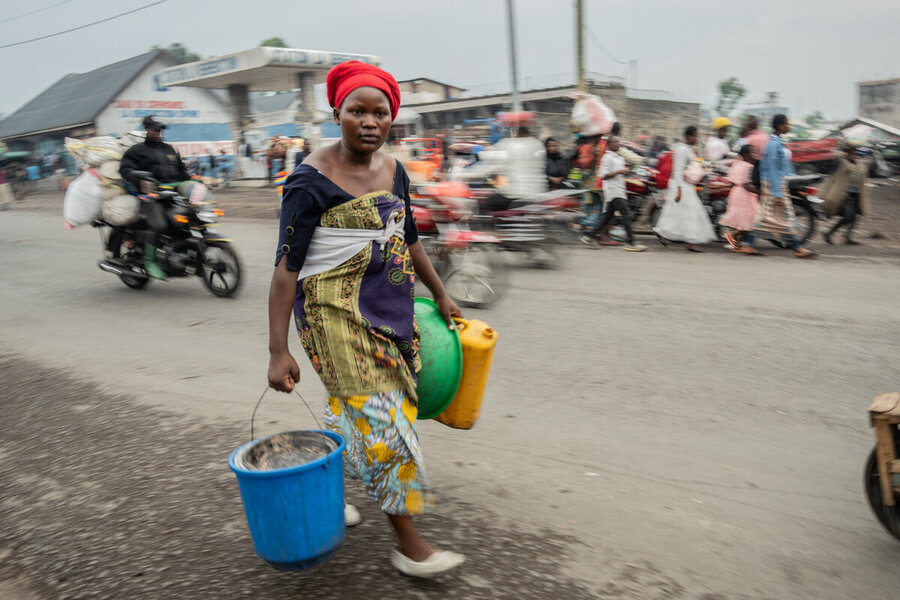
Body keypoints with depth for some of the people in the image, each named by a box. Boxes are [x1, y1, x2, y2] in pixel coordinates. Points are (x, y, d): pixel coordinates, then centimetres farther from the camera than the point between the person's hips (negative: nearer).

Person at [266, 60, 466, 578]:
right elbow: (286, 269, -16)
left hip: (389, 308, 7)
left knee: (352, 409, 17)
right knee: (378, 417, -4)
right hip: (337, 312, -7)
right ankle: (409, 545, 9)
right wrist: (278, 351, -20)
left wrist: (441, 294, 23)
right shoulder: (312, 180, -15)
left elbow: (409, 239, 19)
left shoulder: (393, 170, 6)